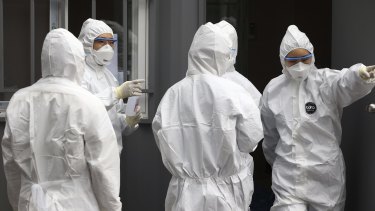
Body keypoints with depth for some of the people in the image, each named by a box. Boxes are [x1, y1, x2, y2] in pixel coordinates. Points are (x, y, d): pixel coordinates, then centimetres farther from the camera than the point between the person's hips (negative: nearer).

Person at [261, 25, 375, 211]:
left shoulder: (326, 81, -8)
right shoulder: (273, 89, 2)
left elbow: (345, 82, -33)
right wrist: (274, 160, 26)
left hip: (325, 175, -1)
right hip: (288, 175, 2)